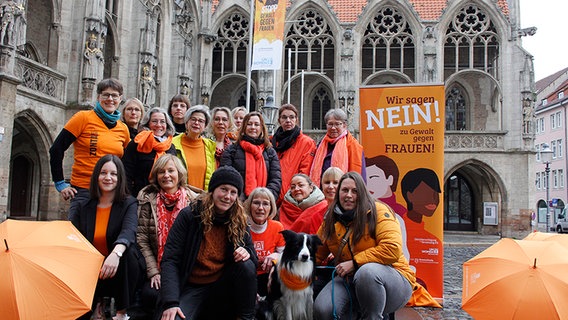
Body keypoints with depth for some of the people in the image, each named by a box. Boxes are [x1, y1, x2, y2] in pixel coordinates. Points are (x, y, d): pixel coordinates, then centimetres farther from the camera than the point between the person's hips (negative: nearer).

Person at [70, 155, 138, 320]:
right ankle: (98, 303, 11)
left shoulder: (129, 204, -4)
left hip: (117, 272, -1)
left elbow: (129, 231, -25)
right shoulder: (83, 207, 7)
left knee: (126, 253, -33)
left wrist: (116, 253, -48)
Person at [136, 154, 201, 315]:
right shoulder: (147, 198, 2)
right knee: (150, 295, -25)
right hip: (157, 268, 1)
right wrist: (153, 271, -10)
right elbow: (141, 238, -3)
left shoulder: (194, 200, 0)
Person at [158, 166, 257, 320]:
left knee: (246, 266, -25)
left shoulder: (239, 222, 0)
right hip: (192, 289, -3)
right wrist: (170, 303, -28)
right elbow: (170, 260, -15)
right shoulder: (190, 215, -9)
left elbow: (254, 259, 4)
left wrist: (246, 252, -22)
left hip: (223, 288, 3)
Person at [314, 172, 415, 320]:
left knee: (367, 271, -39)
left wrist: (354, 262, -19)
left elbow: (392, 249, -22)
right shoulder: (331, 220, 5)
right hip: (350, 280, 3)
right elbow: (317, 253, 13)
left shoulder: (378, 211, -11)